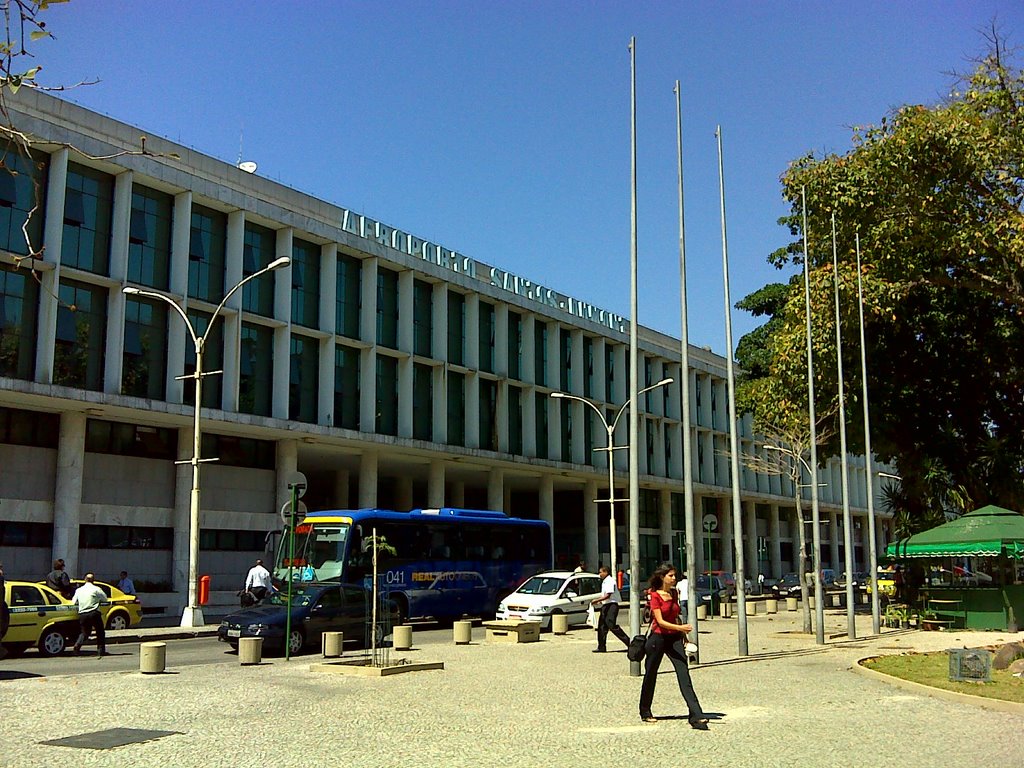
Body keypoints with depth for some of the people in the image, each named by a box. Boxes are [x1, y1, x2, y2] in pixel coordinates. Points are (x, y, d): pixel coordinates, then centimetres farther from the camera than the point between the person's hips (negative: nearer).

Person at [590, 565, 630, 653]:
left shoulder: (610, 581, -13)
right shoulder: (604, 582, 18)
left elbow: (607, 595, -20)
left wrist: (596, 601, -16)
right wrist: (599, 602, 10)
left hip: (611, 605, -10)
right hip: (605, 606, 10)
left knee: (612, 626, -13)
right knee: (602, 626, 8)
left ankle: (628, 642, -8)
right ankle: (601, 647, 12)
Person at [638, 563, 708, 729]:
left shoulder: (674, 593, 8)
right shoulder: (655, 596, -11)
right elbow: (660, 621, -18)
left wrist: (683, 635, 16)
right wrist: (680, 628, -30)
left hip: (674, 638, 5)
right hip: (658, 637, -5)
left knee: (684, 675, -9)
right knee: (651, 675, 9)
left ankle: (696, 716, -16)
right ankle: (645, 712, 28)